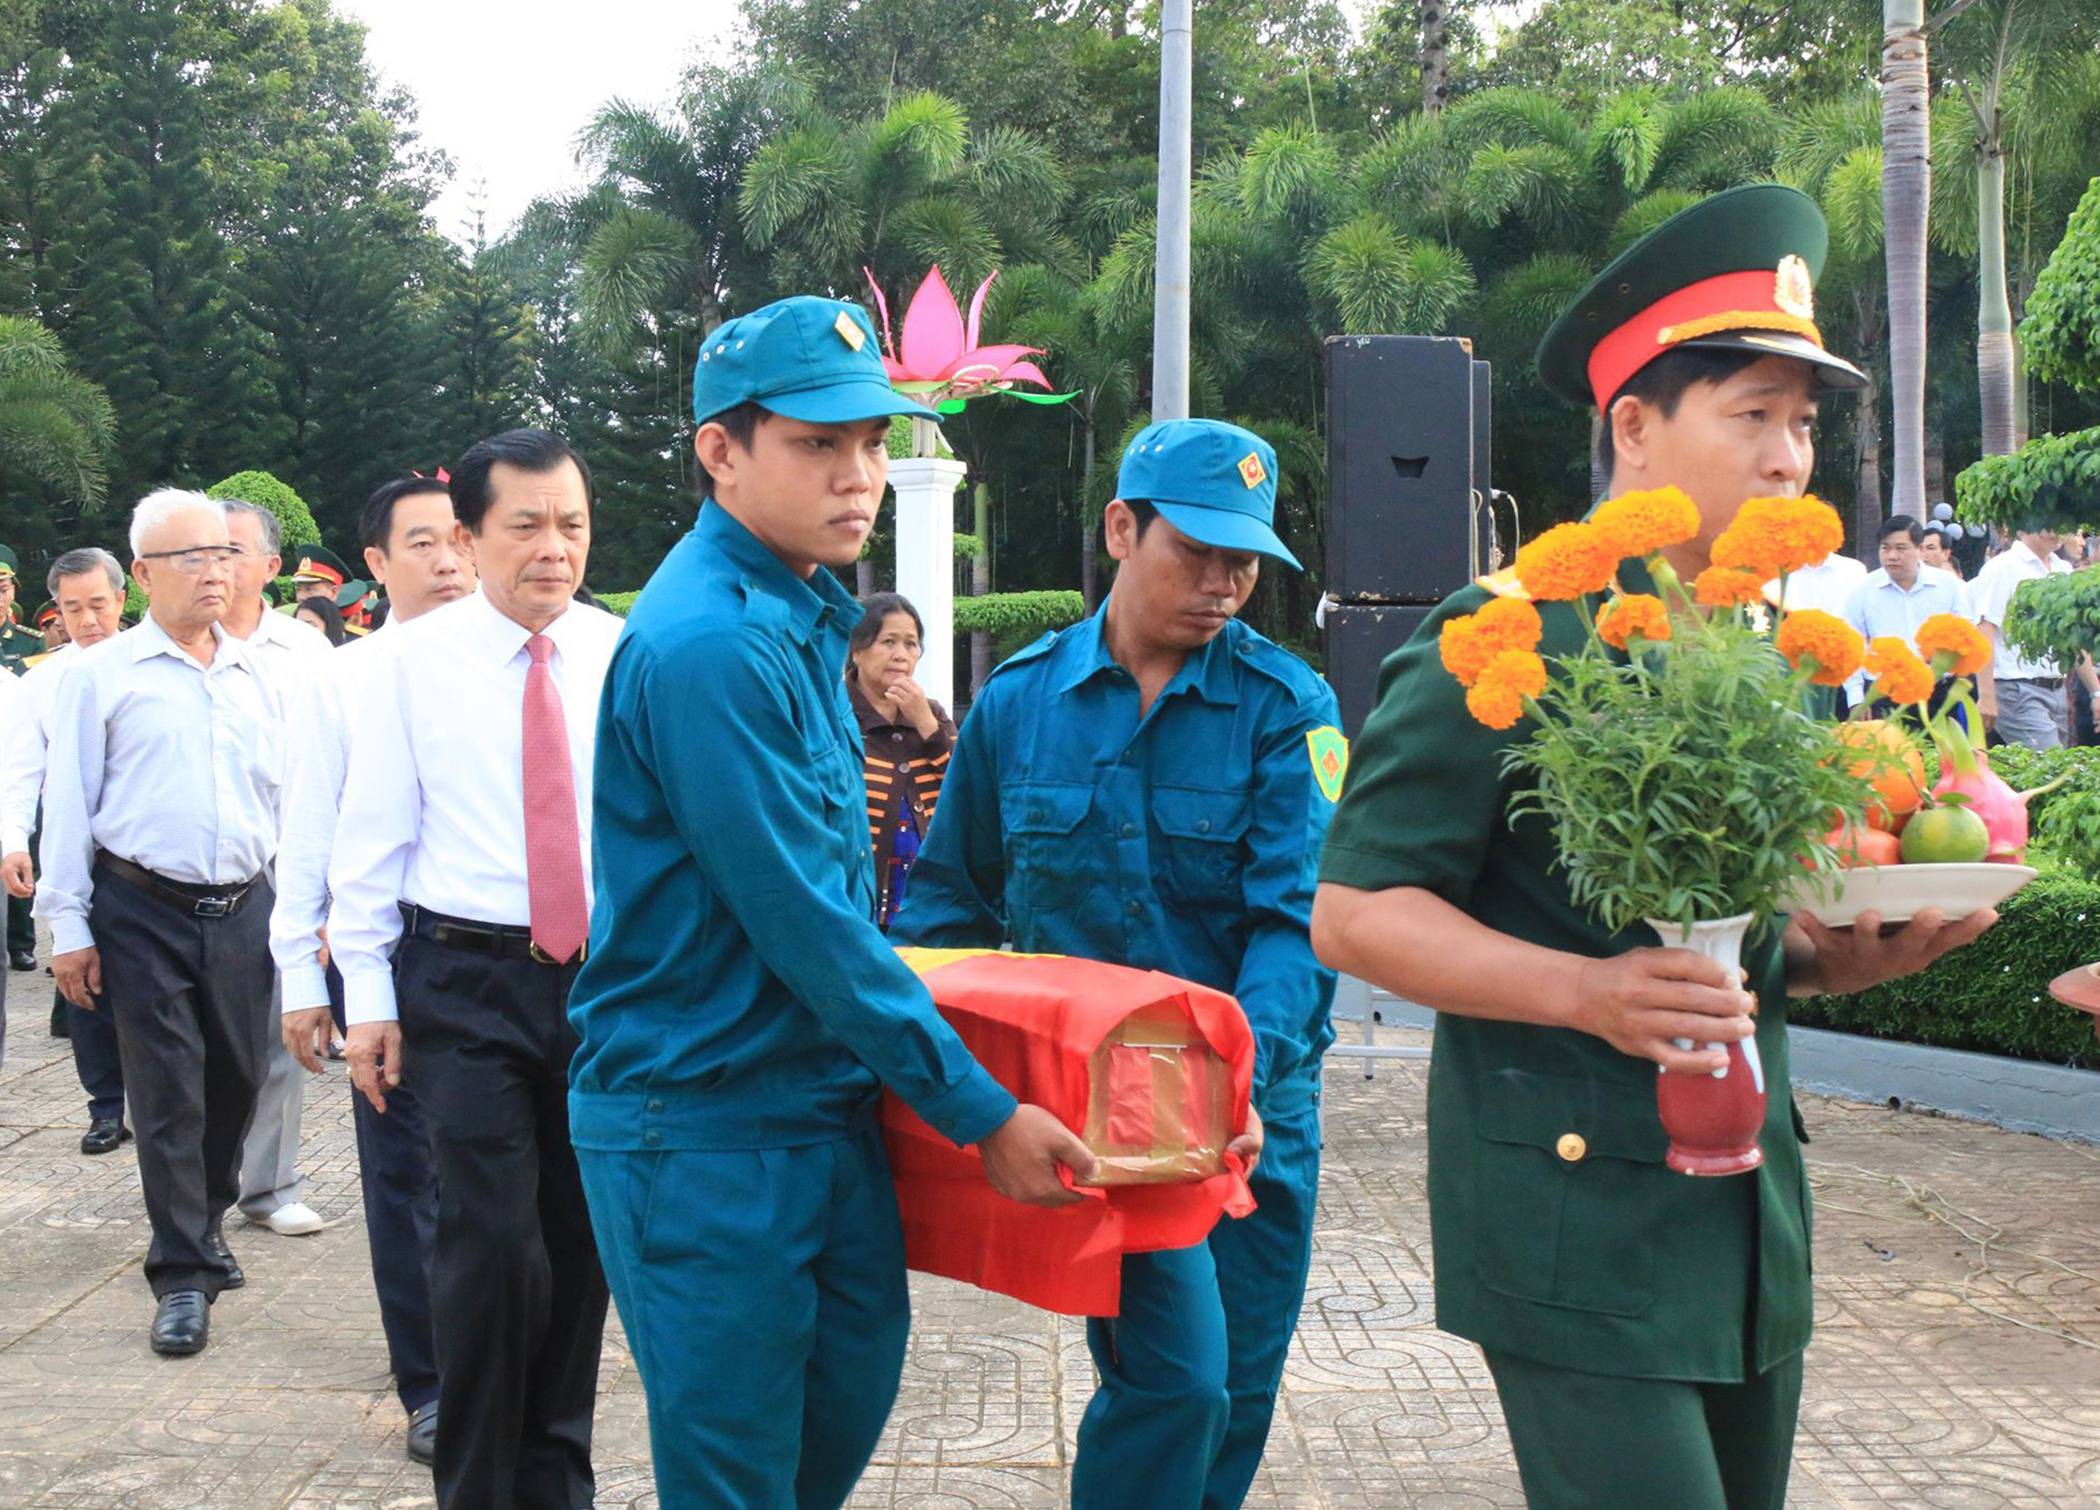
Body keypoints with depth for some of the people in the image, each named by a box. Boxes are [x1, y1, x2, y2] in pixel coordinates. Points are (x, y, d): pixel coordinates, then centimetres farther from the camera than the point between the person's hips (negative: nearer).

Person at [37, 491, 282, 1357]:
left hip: (243, 908, 4)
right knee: (168, 1092, -3)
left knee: (237, 1081, 11)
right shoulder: (103, 675, -2)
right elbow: (69, 805, -1)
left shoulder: (255, 676, 10)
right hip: (145, 910, -4)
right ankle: (184, 1274, 5)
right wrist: (68, 926, -3)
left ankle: (204, 1227, 33)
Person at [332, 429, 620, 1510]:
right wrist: (368, 997, -2)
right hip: (466, 984, -3)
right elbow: (371, 839, 0)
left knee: (582, 1242, 12)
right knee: (492, 1244, -9)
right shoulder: (413, 660, -2)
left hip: (608, 976, 3)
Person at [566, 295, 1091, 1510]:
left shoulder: (803, 612, 9)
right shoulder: (710, 645, -22)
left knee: (853, 1382, 17)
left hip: (823, 1098, 9)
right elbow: (802, 922, -23)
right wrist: (980, 1111, -17)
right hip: (704, 1126, -9)